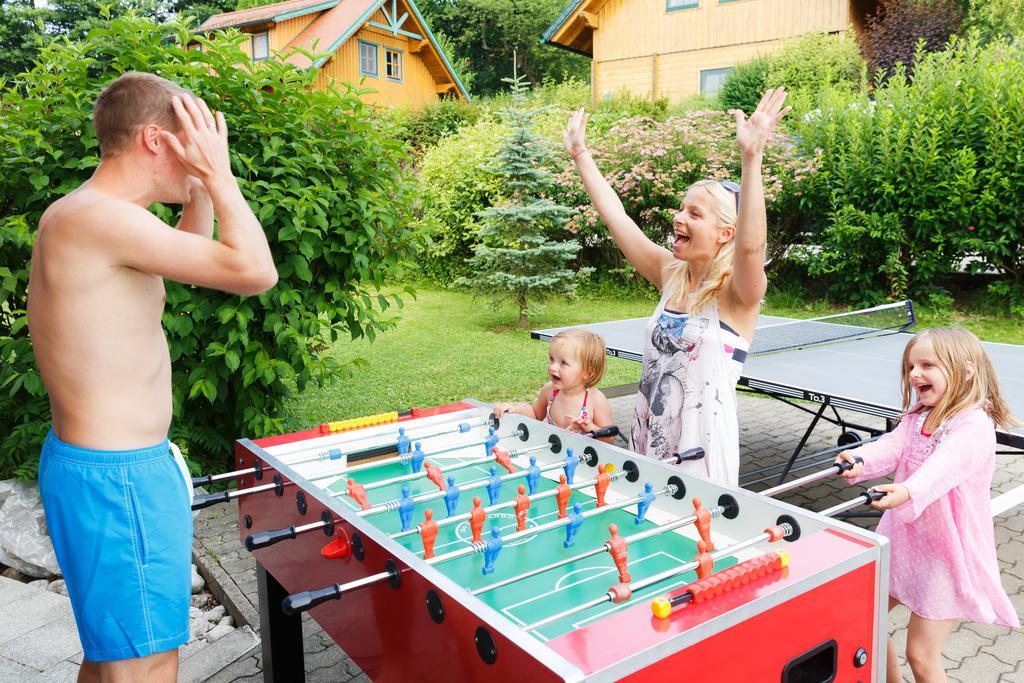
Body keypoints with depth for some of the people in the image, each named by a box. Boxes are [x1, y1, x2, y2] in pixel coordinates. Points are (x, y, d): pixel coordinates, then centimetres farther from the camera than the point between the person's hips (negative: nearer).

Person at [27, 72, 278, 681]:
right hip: (114, 476, -10)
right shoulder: (100, 216, -22)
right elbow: (255, 271, -26)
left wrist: (201, 188, 10)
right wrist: (218, 175, -13)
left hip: (107, 462, 10)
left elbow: (196, 254, 24)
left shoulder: (80, 215, 10)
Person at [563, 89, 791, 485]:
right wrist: (579, 153, 11)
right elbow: (614, 216, 8)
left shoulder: (737, 292, -12)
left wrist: (751, 158, -42)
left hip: (702, 455, -6)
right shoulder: (670, 275, 4)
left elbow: (750, 246, -35)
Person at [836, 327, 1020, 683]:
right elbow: (891, 447, -12)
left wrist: (909, 491, -56)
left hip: (944, 553, -7)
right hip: (902, 540, 7)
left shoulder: (974, 426, -18)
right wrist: (860, 460, -33)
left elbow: (944, 466, -37)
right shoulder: (916, 416, 5)